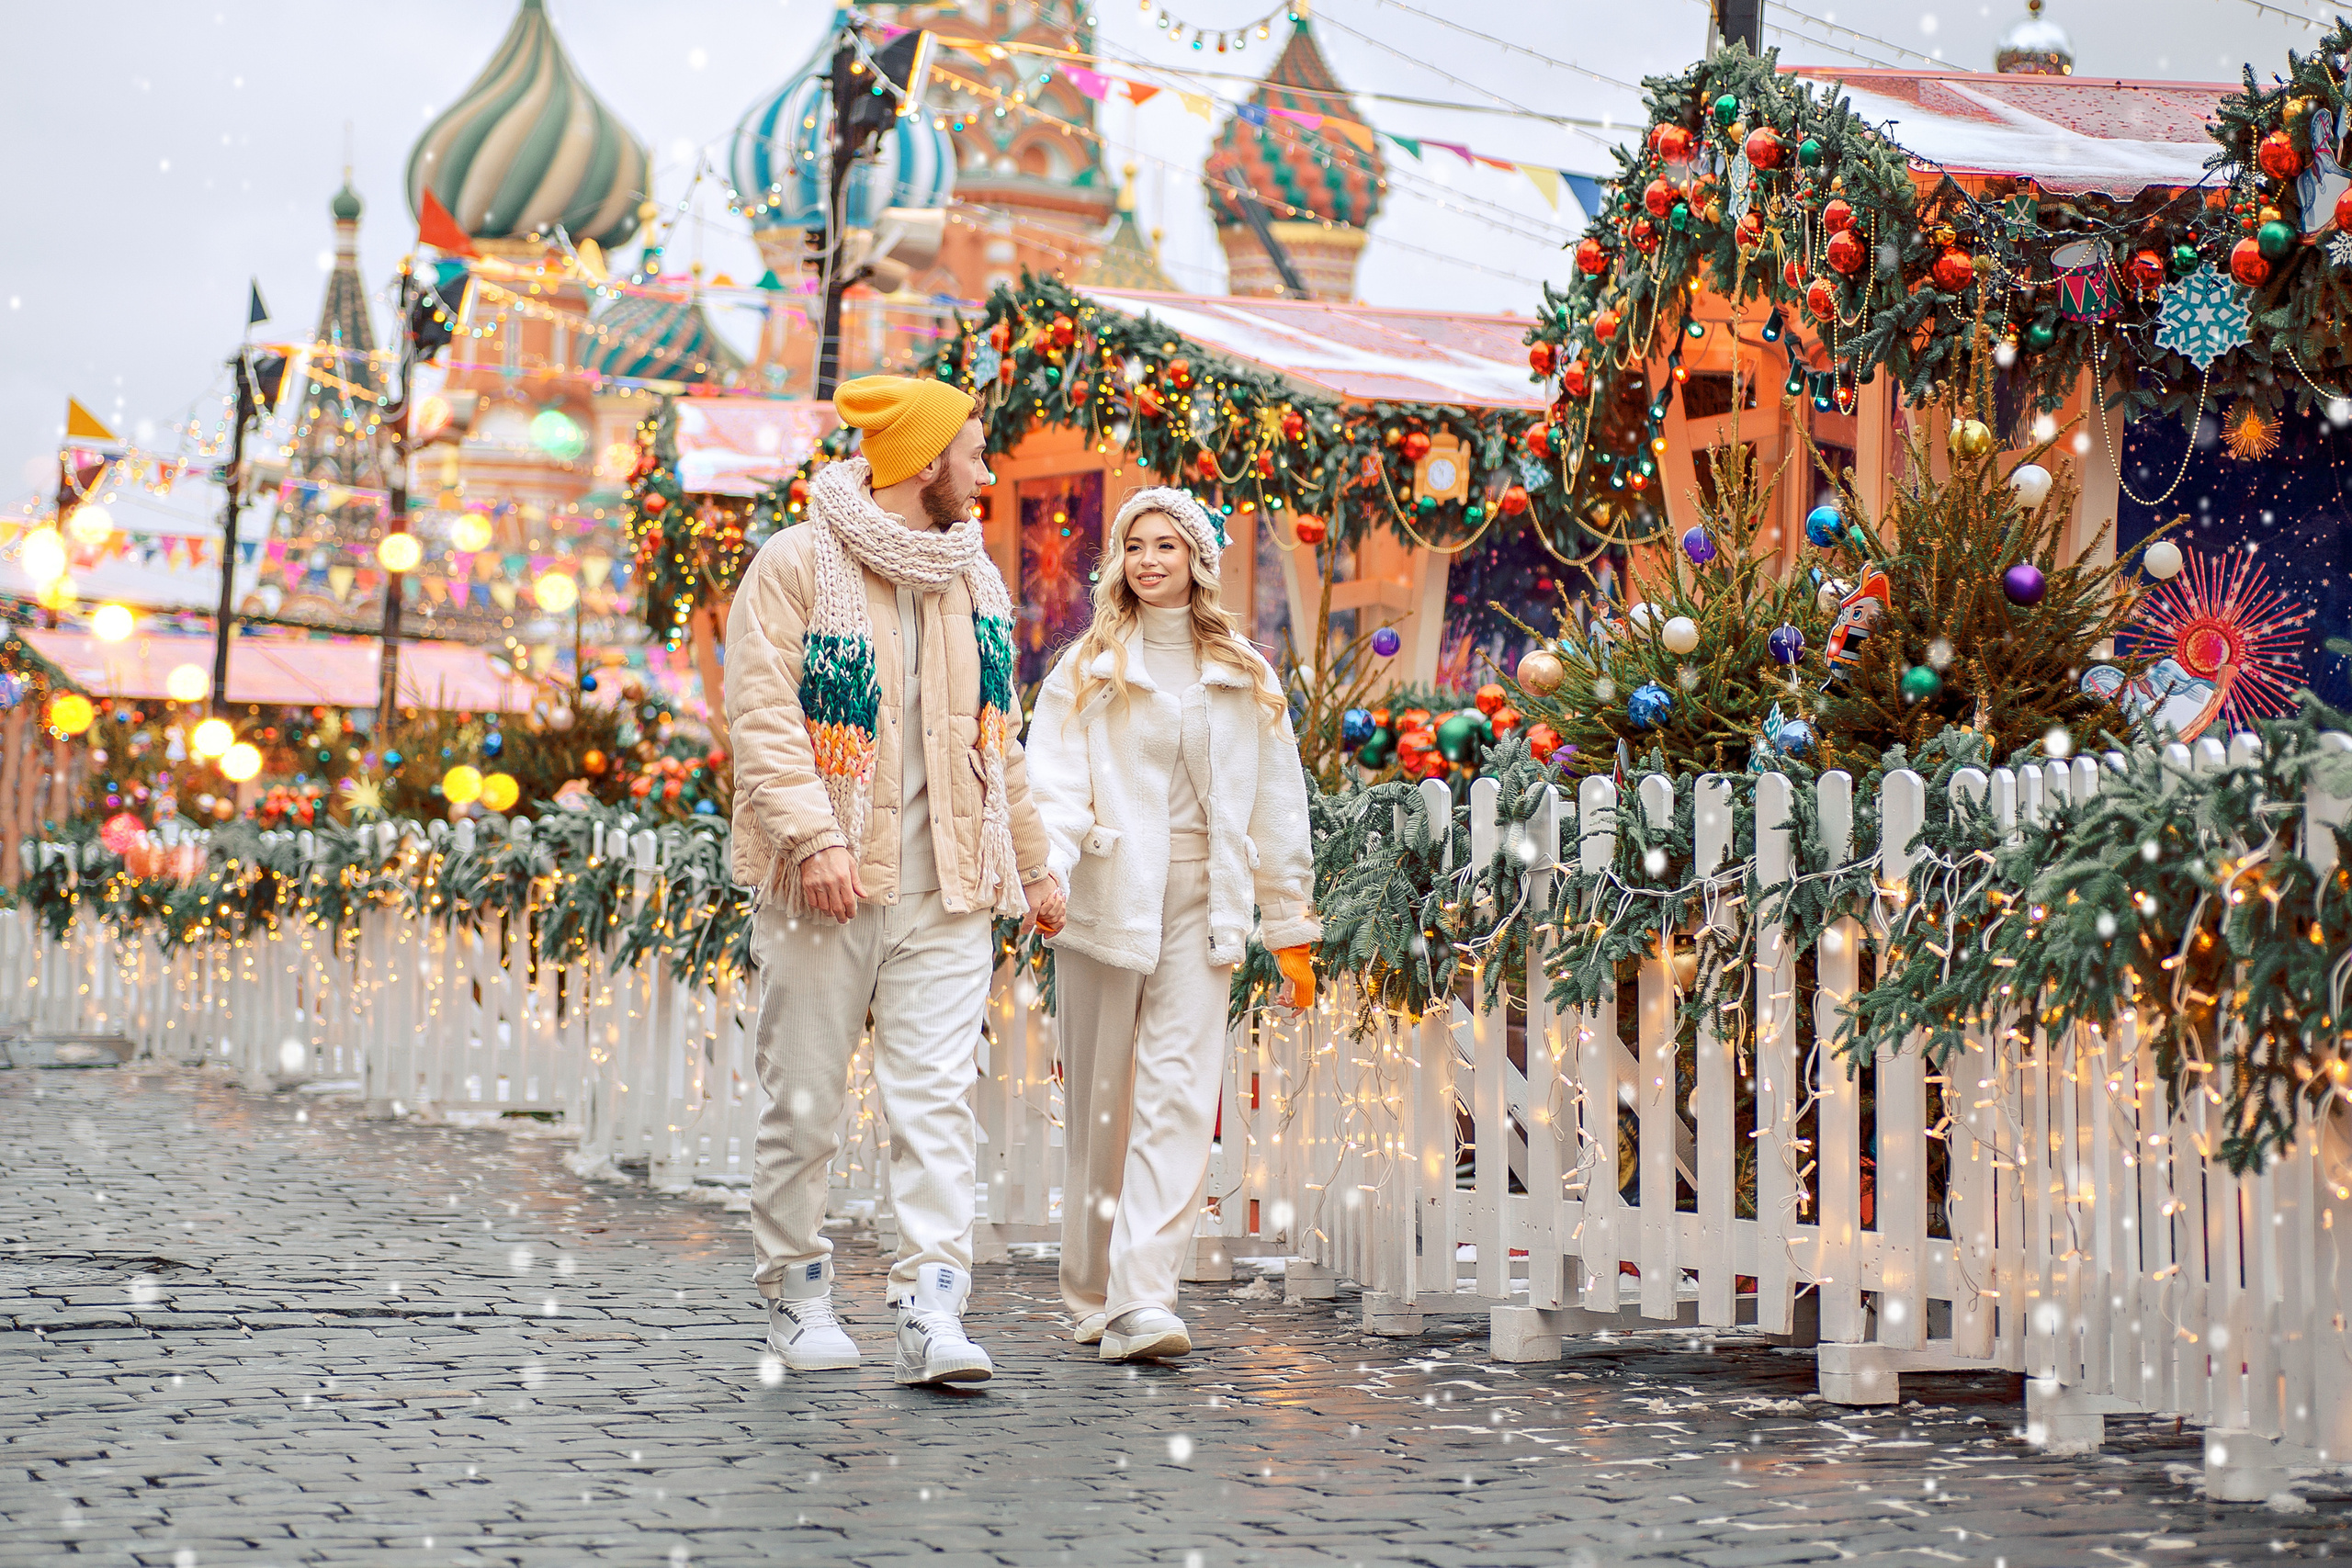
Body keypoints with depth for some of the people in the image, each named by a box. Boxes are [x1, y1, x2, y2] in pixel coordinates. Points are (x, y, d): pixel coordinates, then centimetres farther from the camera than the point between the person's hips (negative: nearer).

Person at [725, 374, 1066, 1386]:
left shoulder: (975, 580, 16)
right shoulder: (797, 565, -3)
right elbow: (762, 712, -11)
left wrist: (1033, 862, 25)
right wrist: (814, 835, -23)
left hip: (945, 888, 4)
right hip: (825, 886, -4)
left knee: (937, 1101, -6)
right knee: (805, 1103, 4)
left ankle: (932, 1311, -9)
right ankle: (796, 1295, 19)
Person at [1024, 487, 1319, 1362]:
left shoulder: (1244, 679, 12)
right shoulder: (1088, 669, 6)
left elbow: (1277, 808, 14)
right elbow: (1054, 783, -5)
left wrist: (1292, 930, 11)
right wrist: (1045, 872, -24)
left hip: (1200, 905, 1)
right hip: (1107, 898, -1)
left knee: (1178, 1099, -11)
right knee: (1099, 1104, 4)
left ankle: (1141, 1300, -17)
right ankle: (1092, 1293, 16)